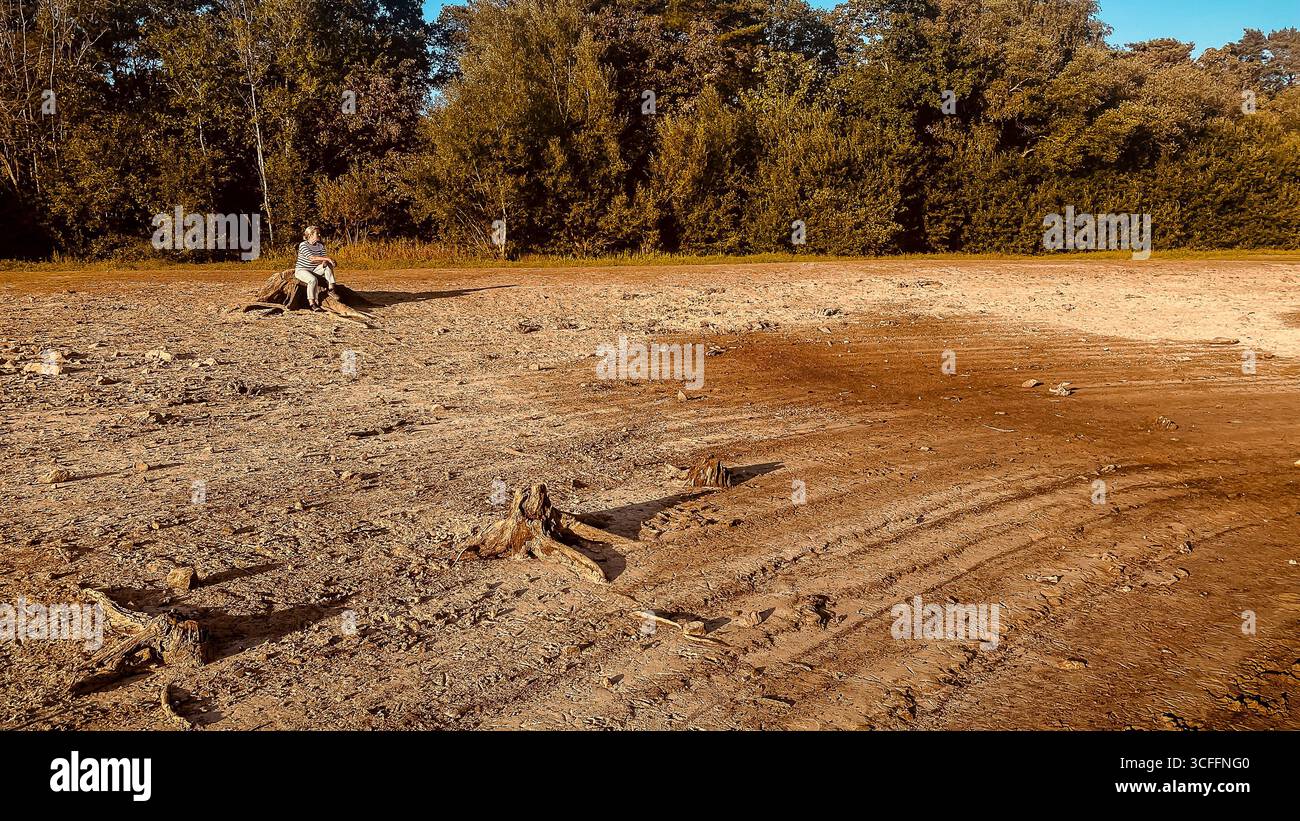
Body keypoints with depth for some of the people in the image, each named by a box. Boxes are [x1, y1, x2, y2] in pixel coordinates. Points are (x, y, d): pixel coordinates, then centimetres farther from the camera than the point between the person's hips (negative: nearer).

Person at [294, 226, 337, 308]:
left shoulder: (320, 246, 6)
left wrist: (324, 262, -28)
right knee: (313, 280, -35)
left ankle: (331, 288, -27)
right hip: (302, 270, -6)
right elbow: (312, 258, -27)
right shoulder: (303, 245, -14)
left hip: (314, 270, 6)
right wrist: (327, 258, -31)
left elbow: (323, 260, -1)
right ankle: (312, 302, -25)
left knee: (328, 265, -20)